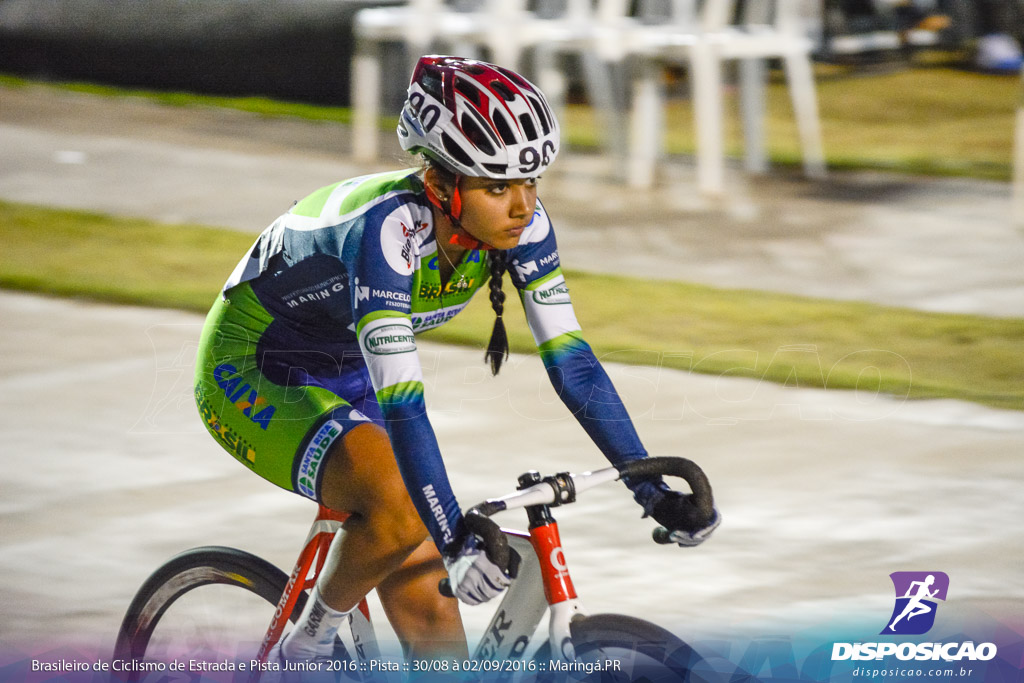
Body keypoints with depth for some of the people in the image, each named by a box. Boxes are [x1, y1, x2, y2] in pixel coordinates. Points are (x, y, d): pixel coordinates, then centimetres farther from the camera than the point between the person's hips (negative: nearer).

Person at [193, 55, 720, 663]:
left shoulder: (519, 221, -18)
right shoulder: (389, 228, -38)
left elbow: (571, 361, -16)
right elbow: (401, 405, -42)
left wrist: (653, 487, -24)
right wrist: (458, 540, -48)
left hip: (342, 377, 7)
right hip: (250, 373, -7)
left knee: (426, 608, -4)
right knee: (400, 515, -31)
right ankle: (308, 647, -6)